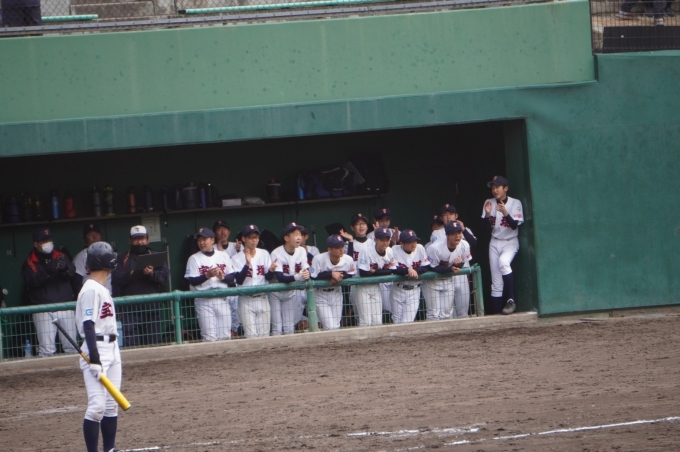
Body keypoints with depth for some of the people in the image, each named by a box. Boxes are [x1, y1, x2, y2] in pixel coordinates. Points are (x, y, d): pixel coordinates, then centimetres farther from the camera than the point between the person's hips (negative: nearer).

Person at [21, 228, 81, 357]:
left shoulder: (61, 257, 11)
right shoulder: (30, 263, 1)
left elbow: (76, 278, -1)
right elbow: (33, 281, -16)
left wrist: (65, 268, -23)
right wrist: (48, 271, -32)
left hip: (65, 307, 3)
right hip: (43, 310, -3)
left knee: (71, 347, 8)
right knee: (46, 349, -8)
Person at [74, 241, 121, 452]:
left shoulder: (103, 289, 15)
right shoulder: (91, 290, -14)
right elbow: (88, 326, -20)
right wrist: (94, 360, -25)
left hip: (112, 349, 10)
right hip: (97, 350, -10)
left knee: (111, 404, 10)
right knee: (97, 405, -14)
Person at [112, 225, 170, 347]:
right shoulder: (122, 258, 13)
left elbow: (165, 276, 0)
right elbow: (116, 279, -2)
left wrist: (153, 274, -20)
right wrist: (133, 273, -16)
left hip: (152, 306, 2)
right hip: (130, 308, -1)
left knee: (152, 343, 4)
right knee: (131, 342, -11)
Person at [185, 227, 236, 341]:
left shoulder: (223, 256, 11)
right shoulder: (194, 259, 2)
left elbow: (232, 277, 10)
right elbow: (192, 281, -5)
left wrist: (222, 277, -11)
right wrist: (207, 275, -20)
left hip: (222, 299, 3)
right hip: (204, 300, -3)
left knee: (225, 336, 3)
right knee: (209, 337, -8)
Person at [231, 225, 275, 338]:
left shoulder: (264, 254, 6)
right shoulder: (237, 258, -3)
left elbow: (268, 278, 3)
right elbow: (239, 281, -13)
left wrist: (271, 270, -20)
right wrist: (247, 263, -24)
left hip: (262, 299, 3)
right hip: (246, 300, -3)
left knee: (264, 334, 4)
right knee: (251, 335, -9)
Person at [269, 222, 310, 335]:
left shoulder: (301, 251, -7)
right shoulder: (277, 254, -23)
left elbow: (306, 271, -9)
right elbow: (280, 278, -31)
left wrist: (306, 275, -34)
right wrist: (298, 277, -47)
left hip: (290, 293, 5)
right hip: (276, 293, -5)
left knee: (290, 328, 5)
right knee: (277, 328, -7)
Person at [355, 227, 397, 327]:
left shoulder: (390, 252, -4)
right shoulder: (366, 252, -21)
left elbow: (392, 271, -4)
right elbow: (363, 273, -24)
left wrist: (375, 272, -16)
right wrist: (382, 271, -15)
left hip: (376, 287, 5)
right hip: (363, 288, -5)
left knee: (378, 321, 4)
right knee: (366, 322, -10)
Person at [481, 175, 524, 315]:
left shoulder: (515, 203, -8)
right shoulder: (489, 203, 2)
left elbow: (515, 225, -18)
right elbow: (485, 228, 1)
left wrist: (505, 213, -34)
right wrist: (487, 214, -17)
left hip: (510, 242, -4)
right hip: (495, 243, 4)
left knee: (503, 262, -34)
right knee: (496, 281, -1)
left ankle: (510, 300, -27)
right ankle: (496, 311, 1)